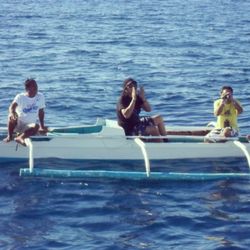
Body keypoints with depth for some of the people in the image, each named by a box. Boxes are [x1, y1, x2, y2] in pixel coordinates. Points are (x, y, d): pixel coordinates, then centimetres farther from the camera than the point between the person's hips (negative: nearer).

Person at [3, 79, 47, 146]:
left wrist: (42, 126, 4)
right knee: (13, 117, -35)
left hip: (29, 126, 2)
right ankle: (10, 136, -20)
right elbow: (12, 107, -28)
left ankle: (20, 137, -47)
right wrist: (12, 113, -51)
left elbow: (41, 112, 9)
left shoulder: (40, 97, 0)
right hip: (17, 125, -2)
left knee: (36, 126, -34)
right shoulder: (20, 97, -10)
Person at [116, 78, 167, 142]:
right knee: (153, 129, -20)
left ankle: (166, 140, 12)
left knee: (159, 118, 8)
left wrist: (143, 98, -15)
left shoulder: (137, 97, 2)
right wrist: (133, 99, -35)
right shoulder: (122, 100, -20)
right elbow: (126, 115, -37)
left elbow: (148, 109, 2)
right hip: (130, 130, -9)